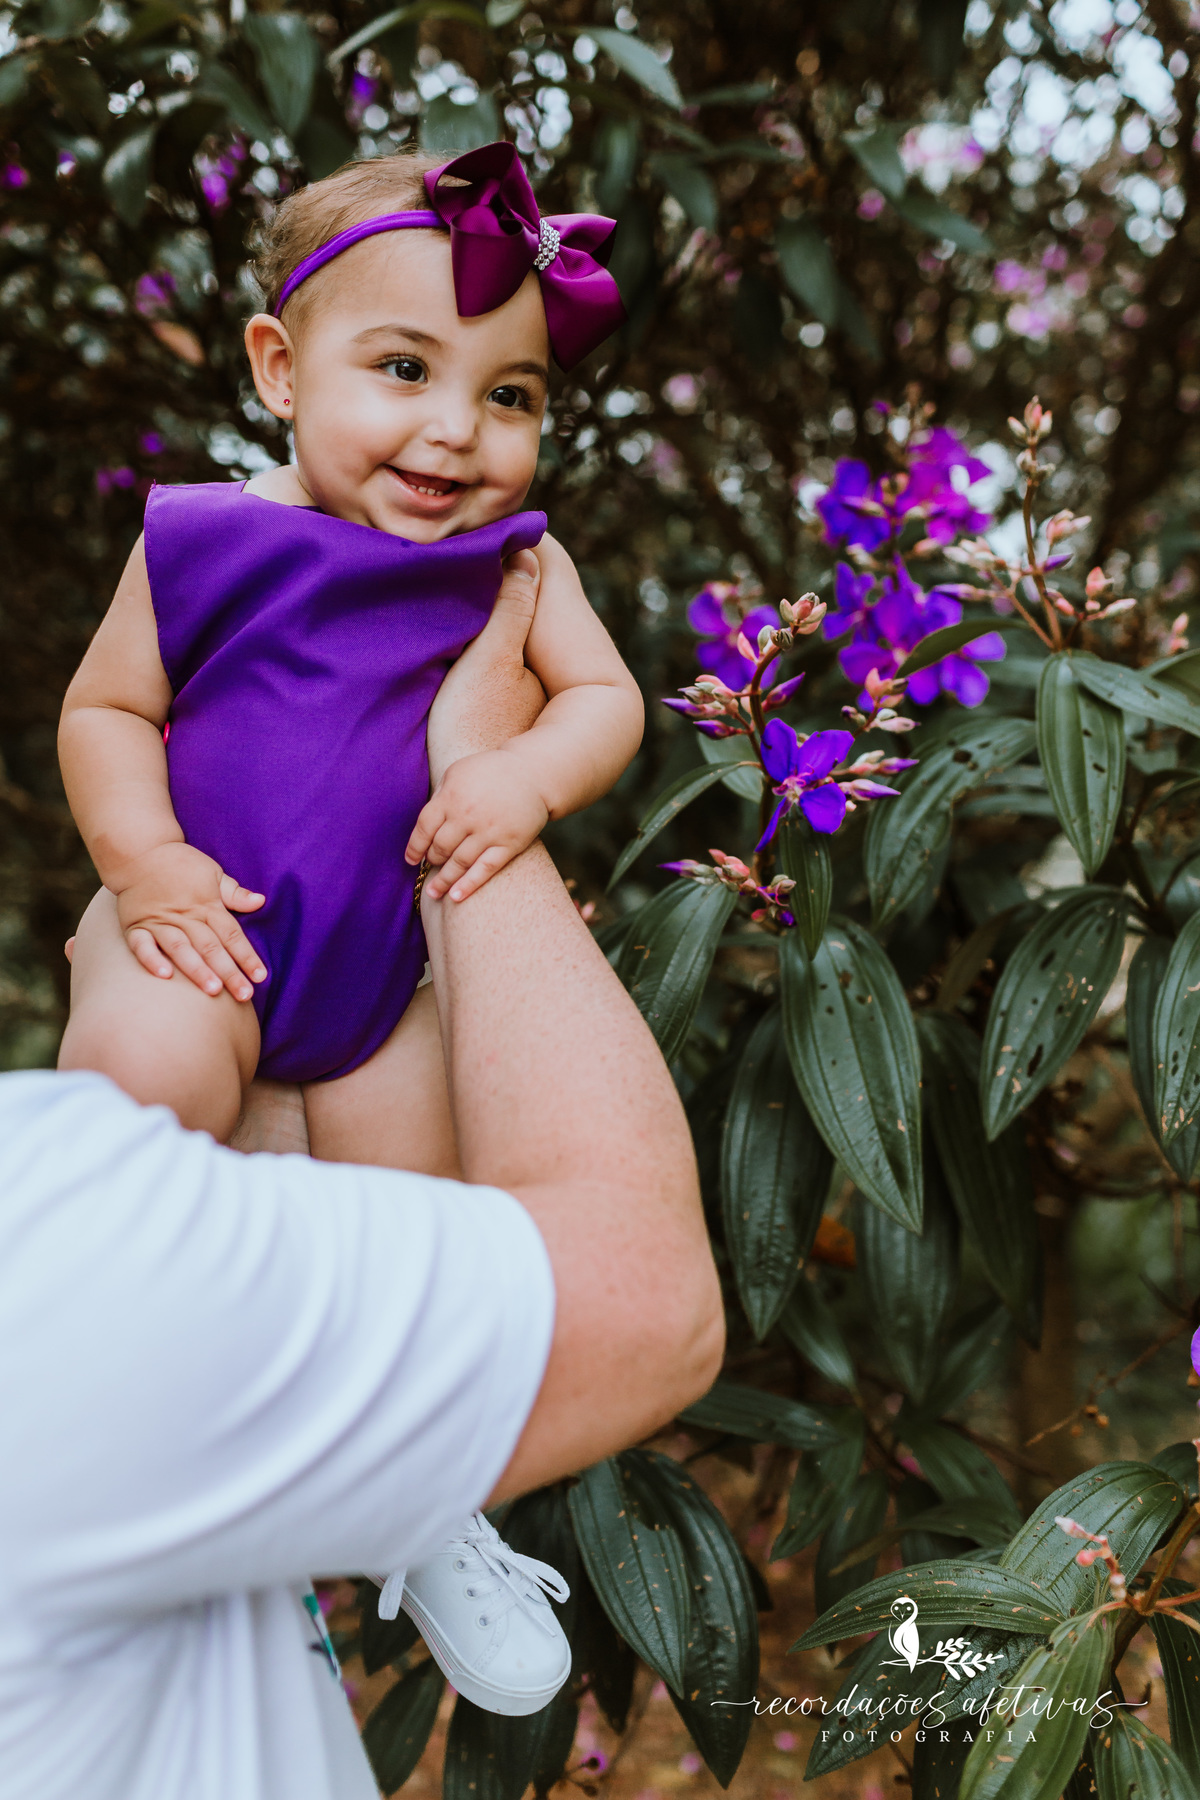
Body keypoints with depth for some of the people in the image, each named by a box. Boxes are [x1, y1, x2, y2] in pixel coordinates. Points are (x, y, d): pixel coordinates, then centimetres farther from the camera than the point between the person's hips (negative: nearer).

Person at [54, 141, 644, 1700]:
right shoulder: (207, 541, -8)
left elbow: (606, 696, -4)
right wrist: (146, 863, -17)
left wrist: (529, 773, -25)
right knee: (149, 1074, -35)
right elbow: (106, 709, -1)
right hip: (208, 925, -2)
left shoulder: (515, 560, -2)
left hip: (388, 957, 3)